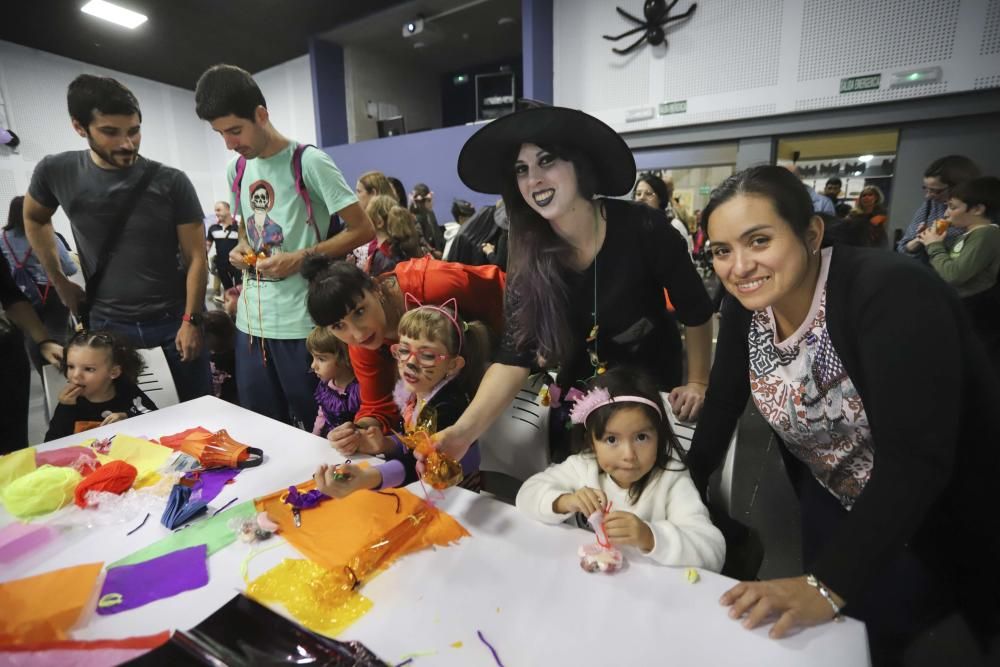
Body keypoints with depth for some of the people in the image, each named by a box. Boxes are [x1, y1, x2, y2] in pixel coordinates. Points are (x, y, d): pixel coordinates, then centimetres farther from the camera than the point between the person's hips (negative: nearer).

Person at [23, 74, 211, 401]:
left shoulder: (171, 182, -9)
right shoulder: (57, 172, -1)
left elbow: (196, 257, -7)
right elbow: (34, 219, 20)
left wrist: (191, 320, -11)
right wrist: (59, 281, 13)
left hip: (174, 319, -2)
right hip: (107, 323, 2)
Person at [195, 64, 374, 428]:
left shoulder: (309, 162, -10)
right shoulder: (236, 170, 12)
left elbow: (362, 229, -11)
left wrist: (299, 259, -17)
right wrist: (242, 248, 2)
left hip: (300, 323, -6)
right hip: (250, 320, 7)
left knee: (310, 430, 6)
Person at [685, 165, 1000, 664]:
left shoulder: (891, 295, -33)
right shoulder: (746, 306, -13)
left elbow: (917, 460, -38)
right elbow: (722, 405, -3)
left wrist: (827, 586, -42)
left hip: (939, 519, -5)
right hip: (834, 505, 6)